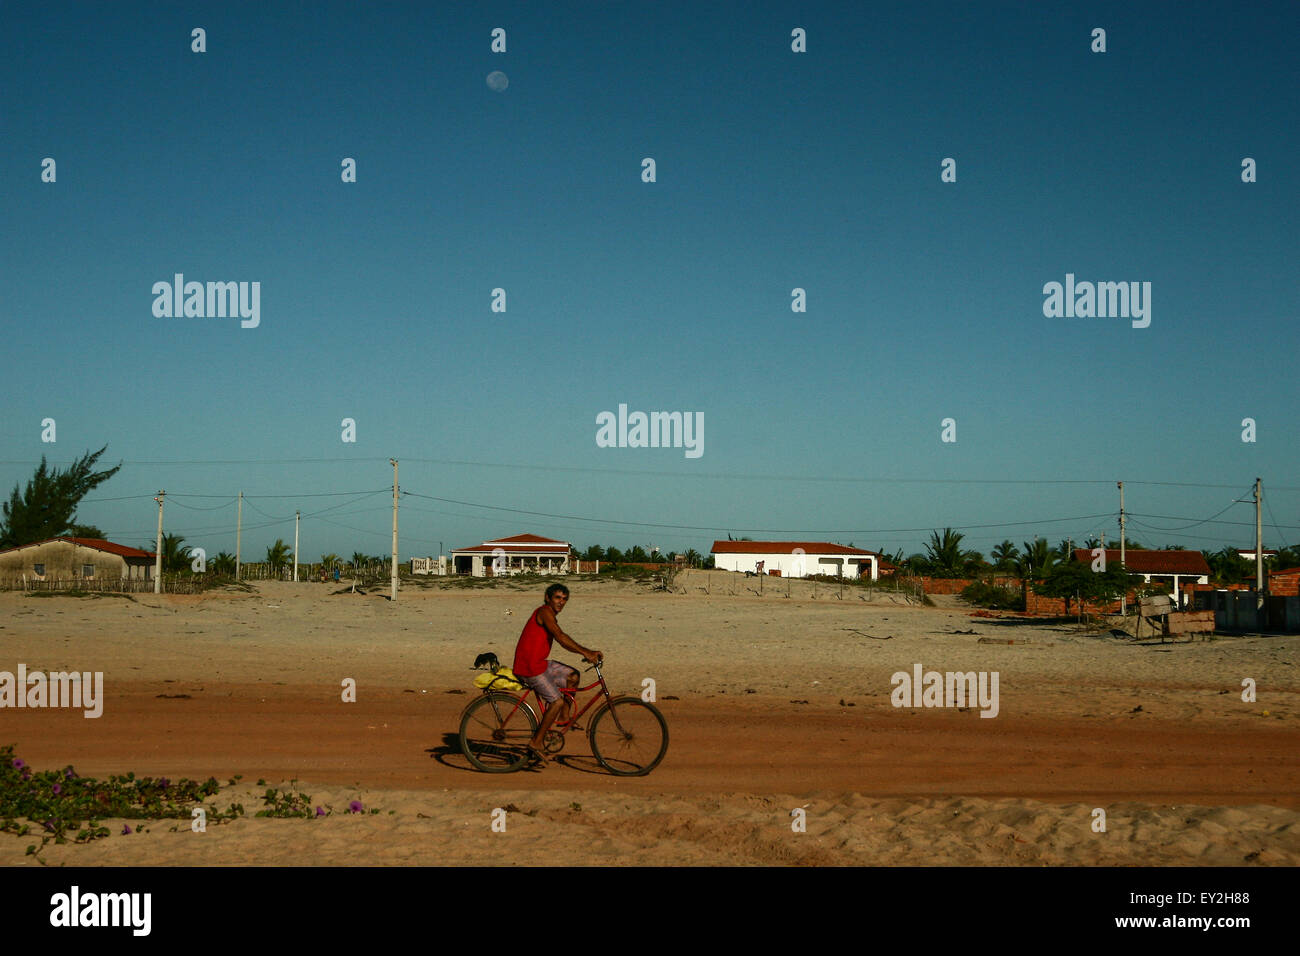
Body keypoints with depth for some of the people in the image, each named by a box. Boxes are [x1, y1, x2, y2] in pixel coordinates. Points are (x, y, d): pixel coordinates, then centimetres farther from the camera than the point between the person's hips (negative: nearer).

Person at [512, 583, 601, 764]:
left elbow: (565, 641, 15)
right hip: (528, 667, -10)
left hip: (539, 663, 10)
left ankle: (564, 717, 23)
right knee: (557, 701, -11)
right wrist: (585, 653, -26)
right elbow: (560, 637, -26)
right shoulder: (544, 612, -14)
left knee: (572, 676, 15)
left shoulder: (550, 616, 17)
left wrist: (589, 652, 3)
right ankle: (536, 742, -3)